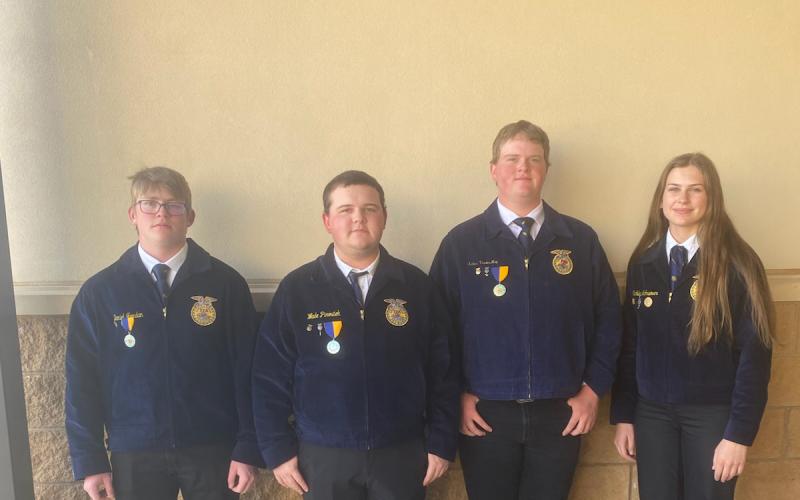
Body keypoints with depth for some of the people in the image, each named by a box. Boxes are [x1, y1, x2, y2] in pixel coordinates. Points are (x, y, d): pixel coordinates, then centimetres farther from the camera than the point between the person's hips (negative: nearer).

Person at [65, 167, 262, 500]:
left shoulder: (226, 283, -4)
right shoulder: (98, 291, 0)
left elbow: (247, 370, -4)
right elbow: (82, 380, 2)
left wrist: (248, 448, -6)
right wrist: (90, 460, 0)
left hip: (212, 448, -1)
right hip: (134, 453, 1)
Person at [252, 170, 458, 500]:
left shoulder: (415, 285, -1)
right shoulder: (296, 289, -4)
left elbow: (441, 370, 2)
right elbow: (270, 377, -1)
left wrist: (441, 442, 1)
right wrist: (279, 450, -2)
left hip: (402, 452, 1)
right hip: (323, 455, 0)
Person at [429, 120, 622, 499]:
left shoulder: (581, 240, 3)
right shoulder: (460, 243, -2)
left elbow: (607, 319, 5)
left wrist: (594, 388, 1)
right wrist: (456, 396, -4)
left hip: (559, 413, 1)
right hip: (484, 413, -1)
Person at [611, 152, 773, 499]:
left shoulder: (737, 263, -9)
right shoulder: (642, 262, 2)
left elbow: (754, 352, -10)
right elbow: (629, 344, 5)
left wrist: (740, 433, -12)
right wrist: (623, 416, 4)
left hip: (713, 413, -3)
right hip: (651, 410, 3)